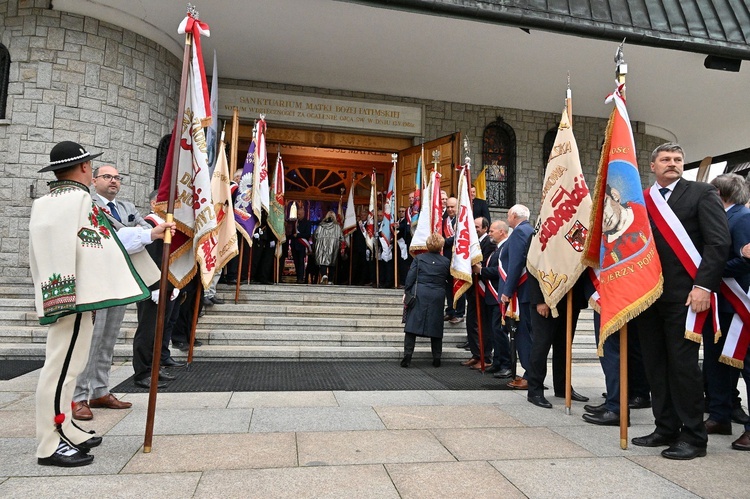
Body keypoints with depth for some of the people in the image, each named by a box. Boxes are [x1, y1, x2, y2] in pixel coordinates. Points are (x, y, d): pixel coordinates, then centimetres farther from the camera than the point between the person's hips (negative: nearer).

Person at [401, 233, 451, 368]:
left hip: (419, 295, -1)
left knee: (412, 325, 2)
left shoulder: (419, 258, 0)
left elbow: (410, 277, -2)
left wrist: (406, 293, 5)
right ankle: (437, 358, 15)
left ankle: (407, 355, -4)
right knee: (436, 326, 11)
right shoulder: (446, 262, 2)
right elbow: (450, 279, 12)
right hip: (437, 298, 1)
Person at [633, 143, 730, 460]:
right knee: (655, 364, 10)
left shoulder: (701, 193, 2)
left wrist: (703, 285, -15)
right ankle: (666, 429, 22)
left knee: (683, 363, -2)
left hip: (683, 294, -4)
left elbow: (719, 241, -6)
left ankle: (693, 436, 11)